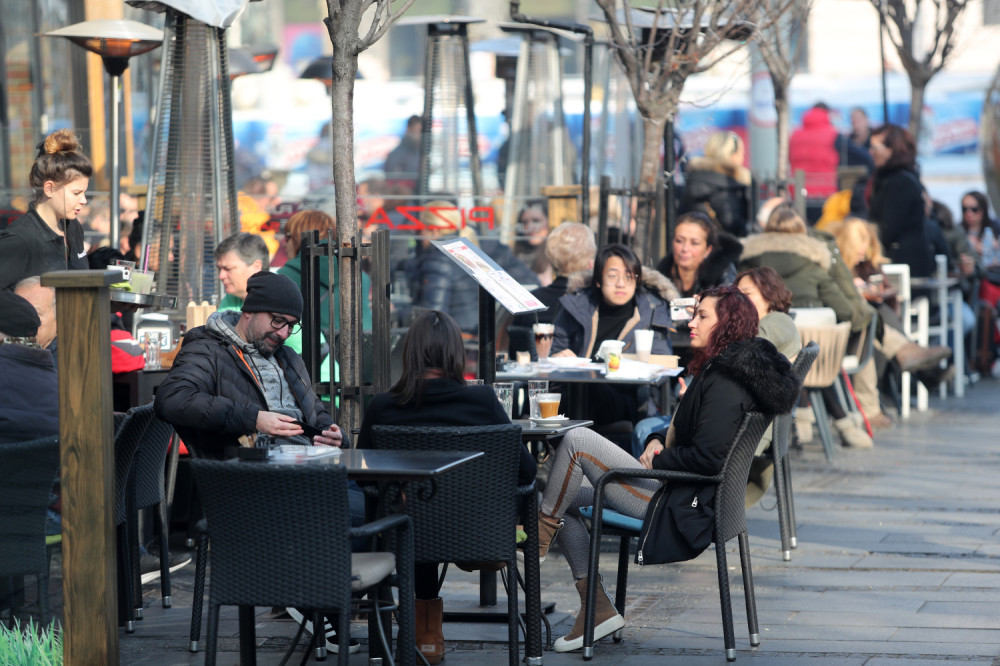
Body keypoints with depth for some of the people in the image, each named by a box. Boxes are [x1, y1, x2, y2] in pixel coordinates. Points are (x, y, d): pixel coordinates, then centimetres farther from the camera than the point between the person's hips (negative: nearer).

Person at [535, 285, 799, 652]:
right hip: (678, 493, 11)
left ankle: (540, 534, -1)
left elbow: (707, 457, -26)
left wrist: (656, 459, -11)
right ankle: (597, 608, 11)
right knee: (568, 498, 14)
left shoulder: (725, 383, -18)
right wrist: (657, 441, 3)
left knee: (577, 440, -15)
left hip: (678, 505, -11)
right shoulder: (715, 370, 13)